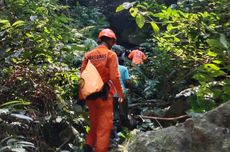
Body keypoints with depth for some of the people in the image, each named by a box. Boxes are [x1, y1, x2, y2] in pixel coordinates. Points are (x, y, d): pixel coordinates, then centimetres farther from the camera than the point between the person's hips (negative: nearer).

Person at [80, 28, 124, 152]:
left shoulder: (88, 55, 7)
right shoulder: (111, 54, -6)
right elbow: (114, 77, -12)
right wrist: (120, 93, -1)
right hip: (104, 93, -5)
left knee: (94, 122, 20)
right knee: (104, 124, 3)